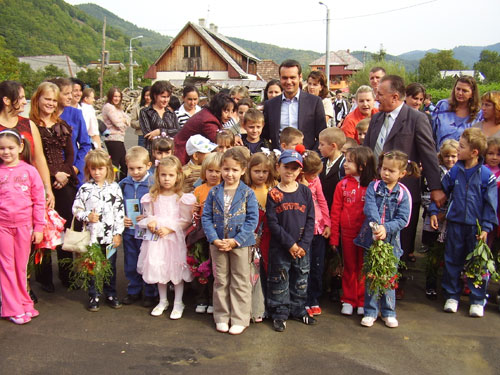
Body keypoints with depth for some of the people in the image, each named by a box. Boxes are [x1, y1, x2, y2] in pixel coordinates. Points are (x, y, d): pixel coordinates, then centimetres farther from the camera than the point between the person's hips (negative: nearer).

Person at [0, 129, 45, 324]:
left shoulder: (29, 171, -2)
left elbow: (39, 201, 0)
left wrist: (39, 227, -1)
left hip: (24, 225, 0)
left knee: (21, 267, 12)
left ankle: (24, 302, 26)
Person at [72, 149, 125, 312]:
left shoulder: (114, 188, -1)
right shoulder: (85, 189, -1)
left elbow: (119, 212, -1)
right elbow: (76, 209, 3)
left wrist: (118, 233, -4)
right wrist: (87, 217, -15)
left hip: (110, 236, 0)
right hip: (91, 236, 0)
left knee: (110, 266, 11)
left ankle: (111, 294, 27)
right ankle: (94, 296, 23)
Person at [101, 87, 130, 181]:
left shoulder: (118, 108, 20)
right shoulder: (108, 107, -9)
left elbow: (128, 121, 13)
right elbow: (118, 123, -15)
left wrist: (123, 120, -8)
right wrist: (124, 121, 5)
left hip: (120, 139, 10)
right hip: (113, 139, -10)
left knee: (124, 164, 14)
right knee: (115, 164, -8)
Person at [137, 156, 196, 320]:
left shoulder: (182, 197, -9)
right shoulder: (152, 197, 1)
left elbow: (186, 220, -8)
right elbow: (147, 216, 8)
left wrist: (169, 228, -15)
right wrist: (150, 223, -14)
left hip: (175, 238, -3)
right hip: (157, 238, 3)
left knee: (177, 269, 4)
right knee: (158, 268, 11)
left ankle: (178, 303, 20)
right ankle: (163, 301, 30)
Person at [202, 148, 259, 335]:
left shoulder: (248, 193, -6)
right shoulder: (214, 192, 1)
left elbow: (253, 219, -10)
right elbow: (206, 217, 0)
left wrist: (236, 240, -17)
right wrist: (214, 239, -13)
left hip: (240, 244, -2)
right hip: (218, 244, 3)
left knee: (240, 282, 7)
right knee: (220, 281, 13)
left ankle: (240, 319, 18)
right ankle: (222, 317, 26)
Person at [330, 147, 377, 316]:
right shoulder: (342, 185, -2)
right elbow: (335, 212, 0)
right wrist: (334, 237, -1)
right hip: (347, 234, 2)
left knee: (364, 268, 10)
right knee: (349, 268, 13)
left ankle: (363, 302, 23)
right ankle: (348, 300, 24)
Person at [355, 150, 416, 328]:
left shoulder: (403, 193, -2)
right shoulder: (373, 187, 0)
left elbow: (402, 219, -9)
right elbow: (370, 209, -14)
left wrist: (386, 228, -23)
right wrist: (376, 227, -29)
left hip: (391, 240, 0)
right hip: (371, 238, 1)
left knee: (389, 276, 9)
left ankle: (388, 312, 25)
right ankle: (370, 312, 19)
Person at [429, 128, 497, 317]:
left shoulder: (486, 175, -9)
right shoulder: (454, 171, 0)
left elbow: (491, 204, -5)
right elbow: (441, 192, 11)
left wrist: (486, 228, -8)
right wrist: (433, 211, 4)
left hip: (476, 226, -3)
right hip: (455, 224, 3)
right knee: (452, 261, 10)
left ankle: (478, 300, 19)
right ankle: (452, 296, 24)